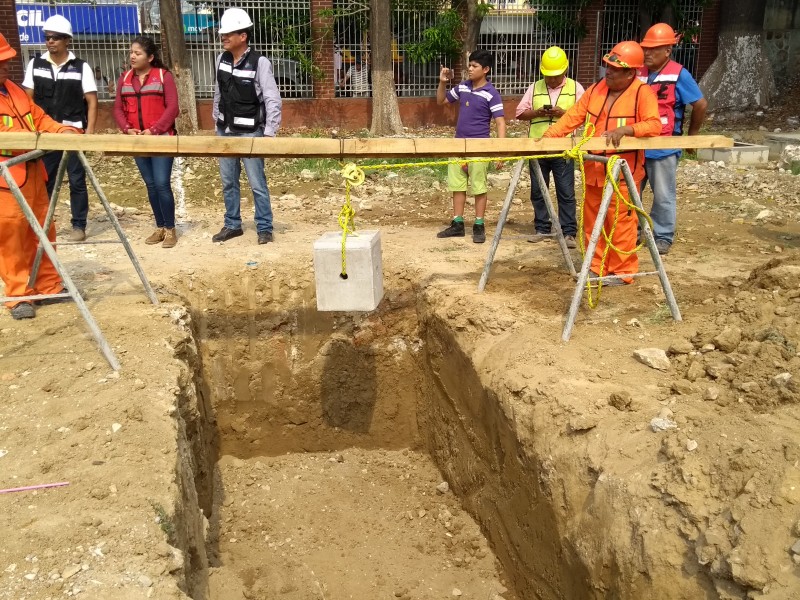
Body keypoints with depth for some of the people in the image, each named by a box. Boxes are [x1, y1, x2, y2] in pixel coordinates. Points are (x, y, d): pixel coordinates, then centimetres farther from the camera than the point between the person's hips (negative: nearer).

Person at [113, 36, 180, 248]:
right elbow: (118, 108, 11)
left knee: (162, 184, -10)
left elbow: (172, 107, -10)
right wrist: (127, 129, -7)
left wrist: (154, 130, -16)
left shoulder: (164, 76, -3)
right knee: (150, 185, 9)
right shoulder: (125, 79, 12)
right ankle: (160, 227, 18)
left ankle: (170, 229, 1)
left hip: (161, 139, -5)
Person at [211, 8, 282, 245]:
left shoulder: (260, 63, -14)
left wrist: (269, 134, -18)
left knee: (257, 183, -3)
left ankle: (264, 228, 9)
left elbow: (273, 100, -15)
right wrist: (216, 120, 18)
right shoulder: (221, 59, 3)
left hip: (250, 133, -6)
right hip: (225, 131, 6)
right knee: (228, 182, 12)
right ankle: (232, 225, 25)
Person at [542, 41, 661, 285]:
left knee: (620, 223, -2)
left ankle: (622, 271, 11)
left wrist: (625, 130, -32)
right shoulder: (596, 89, 10)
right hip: (593, 170, 7)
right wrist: (549, 134, -5)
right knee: (592, 221, 12)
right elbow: (573, 116, 7)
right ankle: (597, 267, 25)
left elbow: (654, 125, -18)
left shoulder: (642, 93, -8)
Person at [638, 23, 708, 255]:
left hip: (664, 148, -5)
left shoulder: (679, 75, -9)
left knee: (663, 196, 5)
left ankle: (663, 237, 16)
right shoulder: (639, 73, 6)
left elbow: (701, 105, -5)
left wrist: (692, 134, 2)